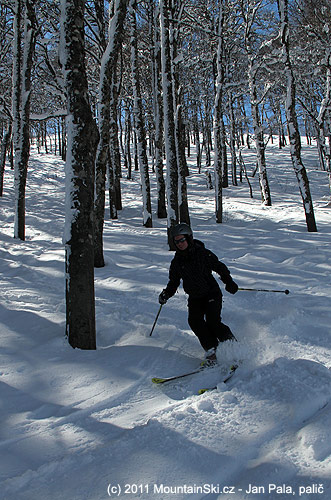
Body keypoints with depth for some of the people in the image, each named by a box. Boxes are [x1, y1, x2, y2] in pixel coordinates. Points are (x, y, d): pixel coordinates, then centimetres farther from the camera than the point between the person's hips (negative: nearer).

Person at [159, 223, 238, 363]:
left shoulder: (203, 253, -9)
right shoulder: (177, 262, 4)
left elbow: (220, 267, -1)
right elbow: (173, 282, 15)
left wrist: (229, 282, -13)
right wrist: (166, 294, 0)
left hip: (212, 294, -4)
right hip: (194, 298, 4)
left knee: (212, 322, -20)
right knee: (194, 320, -20)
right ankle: (212, 350, -15)